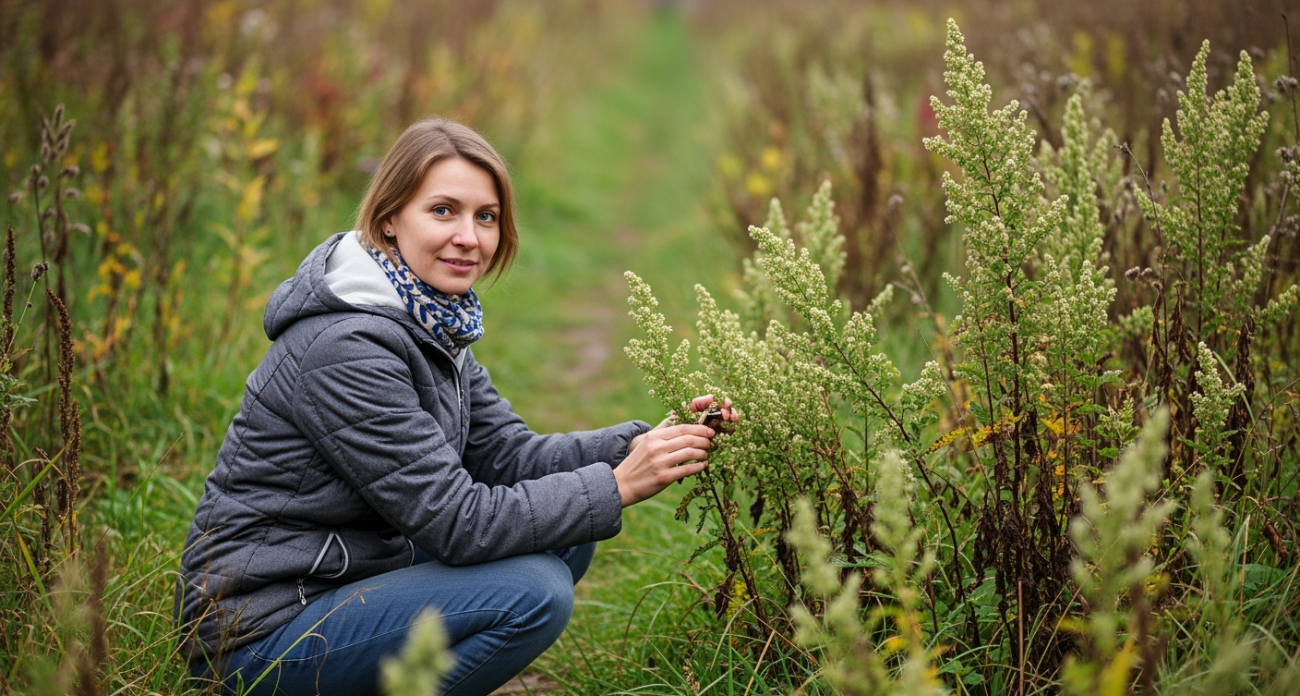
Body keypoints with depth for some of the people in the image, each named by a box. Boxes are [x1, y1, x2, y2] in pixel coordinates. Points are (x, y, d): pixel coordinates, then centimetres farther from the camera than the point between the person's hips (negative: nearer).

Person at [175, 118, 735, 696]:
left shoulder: (434, 323, 6)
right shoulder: (345, 349, -24)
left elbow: (507, 454, 5)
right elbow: (457, 521, -23)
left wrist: (641, 444, -9)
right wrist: (616, 486, -21)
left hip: (353, 578, 9)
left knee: (565, 536, 5)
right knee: (533, 593, -22)